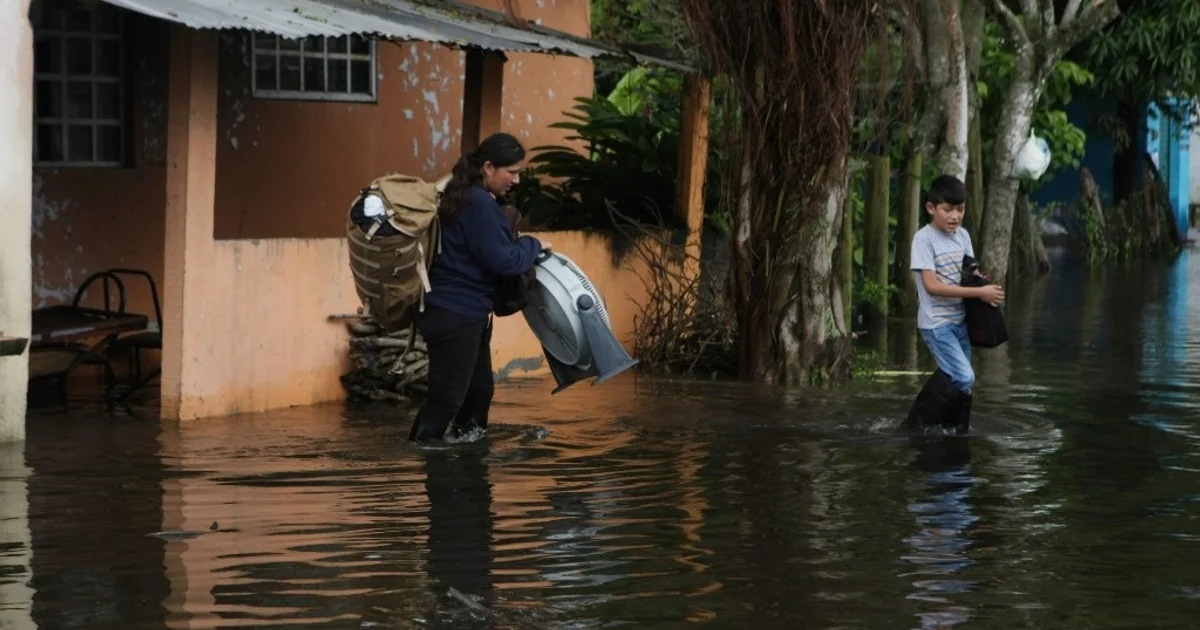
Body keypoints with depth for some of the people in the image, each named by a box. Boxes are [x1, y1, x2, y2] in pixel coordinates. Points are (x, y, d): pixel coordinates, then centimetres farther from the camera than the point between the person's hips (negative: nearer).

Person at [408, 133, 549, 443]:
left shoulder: (471, 198, 13)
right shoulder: (479, 204, -19)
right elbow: (502, 260, -20)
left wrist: (525, 250, 6)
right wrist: (532, 245, -4)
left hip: (466, 315, 11)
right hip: (454, 316, -11)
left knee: (479, 392, 17)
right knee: (447, 399, -8)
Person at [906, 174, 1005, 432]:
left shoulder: (963, 235, 7)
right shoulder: (924, 238, -14)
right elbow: (932, 285, -20)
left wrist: (987, 288, -9)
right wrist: (979, 292, -21)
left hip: (960, 320, 7)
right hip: (936, 322, -7)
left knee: (961, 381, 8)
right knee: (963, 378, -16)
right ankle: (916, 426, -4)